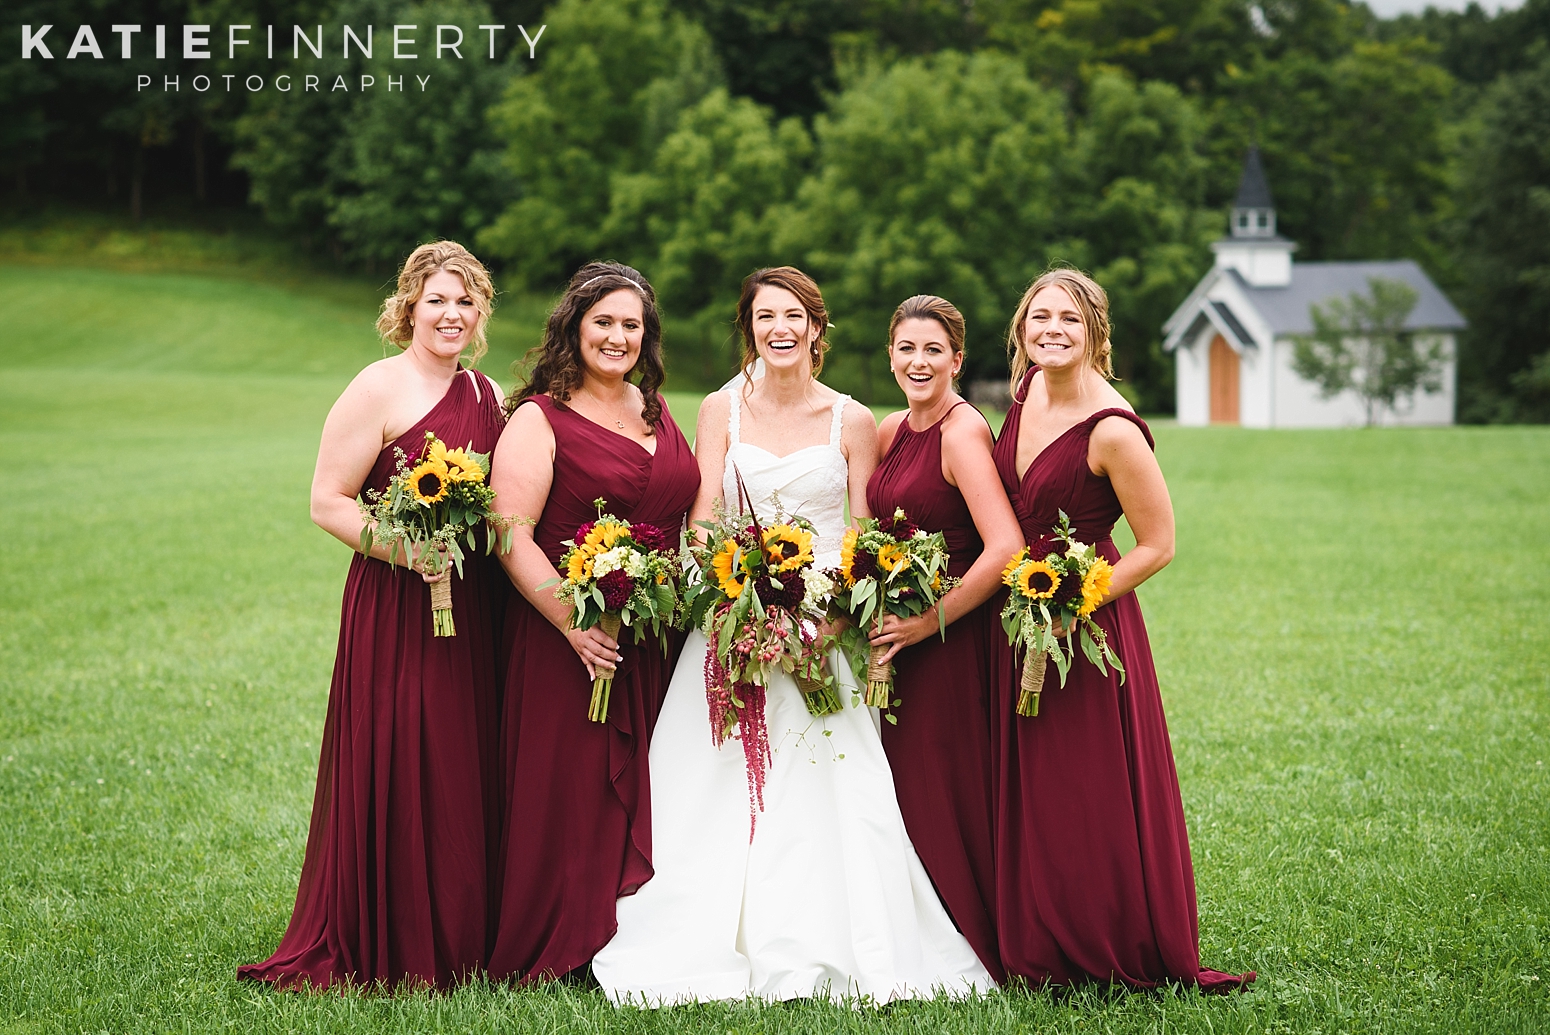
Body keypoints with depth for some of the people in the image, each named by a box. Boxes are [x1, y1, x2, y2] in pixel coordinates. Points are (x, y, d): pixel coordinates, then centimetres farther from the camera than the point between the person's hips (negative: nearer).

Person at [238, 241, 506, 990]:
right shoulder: (380, 390, -7)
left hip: (475, 614, 6)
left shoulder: (488, 396, 14)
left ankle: (456, 942, 20)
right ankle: (378, 951, 9)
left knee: (467, 774, 9)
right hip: (396, 610, -6)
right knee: (392, 779, -3)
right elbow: (327, 502, -9)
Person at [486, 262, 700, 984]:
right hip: (567, 642, -6)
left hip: (656, 646, 6)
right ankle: (553, 951, 8)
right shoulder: (539, 419, -6)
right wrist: (572, 622, -22)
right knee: (569, 792, -2)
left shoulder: (656, 412, 14)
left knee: (644, 794, 9)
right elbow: (512, 537, -14)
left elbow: (685, 515, 24)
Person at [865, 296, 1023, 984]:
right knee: (905, 791, 12)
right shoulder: (890, 432, 10)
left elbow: (1005, 549, -24)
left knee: (942, 792, -2)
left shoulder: (963, 432, -14)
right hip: (899, 639, 8)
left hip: (950, 641, -8)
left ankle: (973, 952, 11)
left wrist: (931, 621, -19)